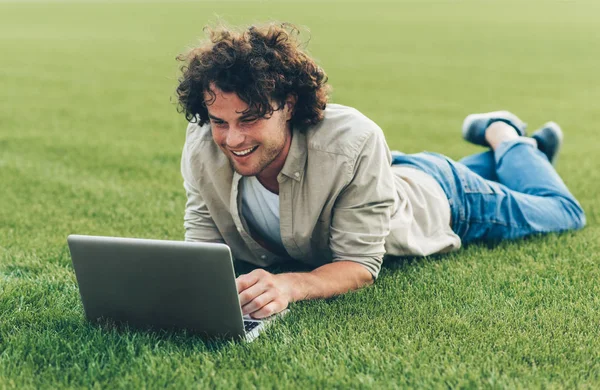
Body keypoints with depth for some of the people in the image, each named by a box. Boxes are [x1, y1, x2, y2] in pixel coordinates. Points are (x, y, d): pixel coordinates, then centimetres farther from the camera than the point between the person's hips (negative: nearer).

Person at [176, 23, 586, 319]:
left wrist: (289, 285, -62)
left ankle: (505, 138, 42)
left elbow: (361, 263, -42)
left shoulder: (353, 143, -47)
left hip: (438, 198, -4)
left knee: (564, 212, 22)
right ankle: (498, 155, 61)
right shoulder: (201, 148, -36)